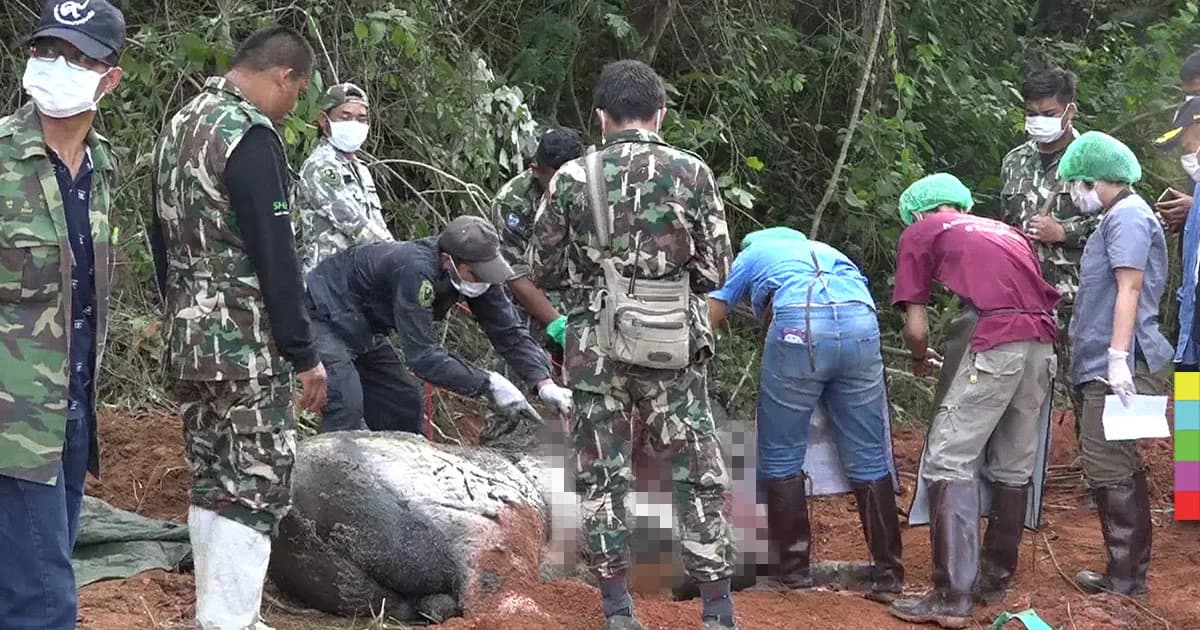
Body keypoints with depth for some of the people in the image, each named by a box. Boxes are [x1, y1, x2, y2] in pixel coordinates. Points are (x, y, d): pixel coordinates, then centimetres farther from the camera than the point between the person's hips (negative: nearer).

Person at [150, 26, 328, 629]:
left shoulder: (179, 124, 12)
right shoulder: (250, 135, -16)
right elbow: (274, 256, -18)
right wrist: (304, 353, -14)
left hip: (185, 336, 9)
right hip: (244, 341, -9)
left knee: (211, 483, 14)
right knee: (256, 487, -5)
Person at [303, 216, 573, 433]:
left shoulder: (476, 269, -13)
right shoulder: (417, 272, -39)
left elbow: (509, 332, -8)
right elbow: (423, 356, -38)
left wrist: (544, 382, -22)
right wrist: (488, 383, -38)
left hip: (362, 327, 9)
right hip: (323, 315, -9)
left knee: (404, 402, 7)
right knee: (347, 407, -23)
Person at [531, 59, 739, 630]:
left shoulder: (573, 178, -2)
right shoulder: (692, 173, -2)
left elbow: (543, 270, 5)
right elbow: (716, 272, 1)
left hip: (596, 349, 0)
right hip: (676, 349, 0)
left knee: (601, 478, 9)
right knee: (699, 478, 7)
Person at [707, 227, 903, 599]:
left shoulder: (751, 254, 32)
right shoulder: (825, 251, 40)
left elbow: (709, 318, 26)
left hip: (799, 327, -3)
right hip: (861, 323, 3)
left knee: (782, 456, 11)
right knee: (868, 457, 9)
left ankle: (794, 568, 14)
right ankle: (888, 572, 11)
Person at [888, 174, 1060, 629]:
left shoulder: (920, 233, 15)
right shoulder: (1005, 231, 31)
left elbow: (915, 327, 10)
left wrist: (921, 359, 32)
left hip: (992, 343, -6)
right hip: (1042, 343, 6)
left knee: (950, 462, -3)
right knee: (1013, 468, 16)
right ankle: (995, 580, 25)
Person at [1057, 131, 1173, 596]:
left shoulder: (1128, 217, -11)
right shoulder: (1118, 218, 19)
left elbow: (1129, 288, -20)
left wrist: (1118, 357, -25)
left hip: (1119, 369, -10)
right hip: (1105, 366, 10)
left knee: (1110, 471, -9)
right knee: (1119, 470, 14)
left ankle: (1126, 578, -5)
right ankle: (1129, 571, 21)